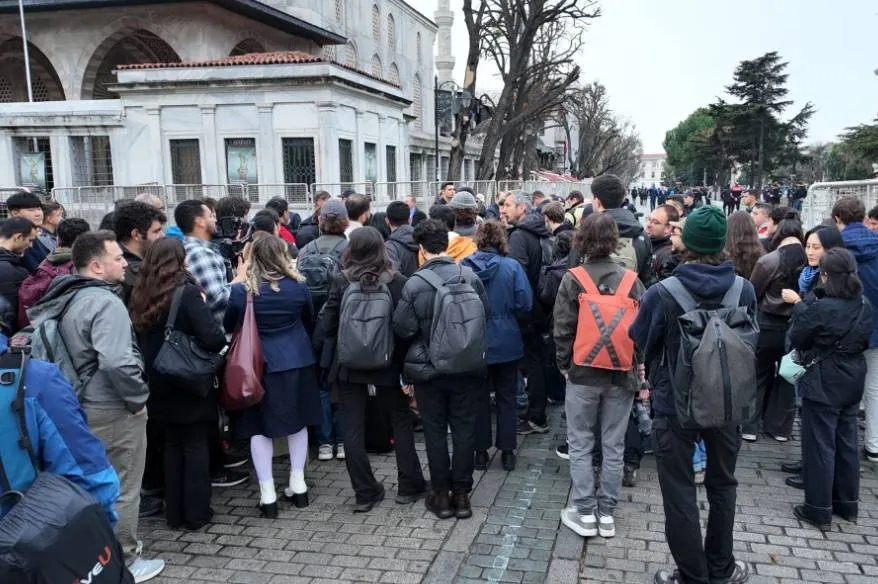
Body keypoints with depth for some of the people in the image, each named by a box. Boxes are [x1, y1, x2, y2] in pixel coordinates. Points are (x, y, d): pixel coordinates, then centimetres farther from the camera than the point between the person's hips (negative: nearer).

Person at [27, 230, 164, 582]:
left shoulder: (66, 298, 8)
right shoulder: (105, 302, -23)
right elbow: (116, 362, -35)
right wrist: (138, 398, -18)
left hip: (83, 405, 9)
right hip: (112, 409, -9)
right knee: (121, 488, 5)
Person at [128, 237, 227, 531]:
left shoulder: (140, 295, 2)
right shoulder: (188, 292, -17)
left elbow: (140, 340, 9)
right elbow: (214, 339, -22)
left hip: (160, 385, 6)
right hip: (191, 384, -5)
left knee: (172, 445, 16)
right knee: (196, 446, 7)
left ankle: (174, 513, 22)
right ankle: (195, 513, 13)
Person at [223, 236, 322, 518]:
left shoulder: (241, 290, -12)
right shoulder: (298, 286, -7)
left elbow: (228, 326, 2)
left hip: (258, 364, -2)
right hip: (296, 360, 2)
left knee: (260, 427, 8)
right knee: (297, 421, 16)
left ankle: (267, 495, 11)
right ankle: (298, 485, 24)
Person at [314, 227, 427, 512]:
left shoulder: (341, 282, -9)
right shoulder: (398, 282, -9)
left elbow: (326, 324, -6)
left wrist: (315, 352, 9)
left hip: (348, 364, 0)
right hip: (387, 364, 0)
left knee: (353, 427, 9)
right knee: (401, 420, 16)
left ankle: (365, 493, 14)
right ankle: (409, 486, 21)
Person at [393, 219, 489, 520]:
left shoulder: (414, 283, -16)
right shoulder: (471, 277, -9)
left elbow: (402, 328, -13)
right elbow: (486, 315, 1)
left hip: (427, 368, -2)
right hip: (466, 368, 2)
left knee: (435, 430, 11)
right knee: (464, 428, 12)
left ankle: (441, 494, 19)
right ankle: (461, 493, 19)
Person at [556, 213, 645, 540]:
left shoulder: (573, 280, -10)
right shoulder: (631, 280, -2)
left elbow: (563, 329, -9)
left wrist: (564, 365, 5)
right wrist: (634, 364, 12)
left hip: (583, 373, -2)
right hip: (622, 375, 3)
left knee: (581, 445, 9)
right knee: (613, 446, 11)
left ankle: (585, 513, 12)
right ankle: (607, 513, 19)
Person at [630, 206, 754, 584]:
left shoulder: (661, 294, -21)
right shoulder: (744, 291, -11)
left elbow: (640, 341, -5)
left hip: (675, 402, -4)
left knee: (680, 492, 10)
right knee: (722, 485, 22)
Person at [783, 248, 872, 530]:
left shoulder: (820, 308, -22)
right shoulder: (865, 305, 0)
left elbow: (796, 339, -9)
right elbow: (864, 340, 13)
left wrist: (798, 305, 1)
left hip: (823, 384, -7)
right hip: (853, 381, 7)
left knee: (820, 445, 2)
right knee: (847, 442, 16)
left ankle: (819, 510, 10)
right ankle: (848, 505, 28)